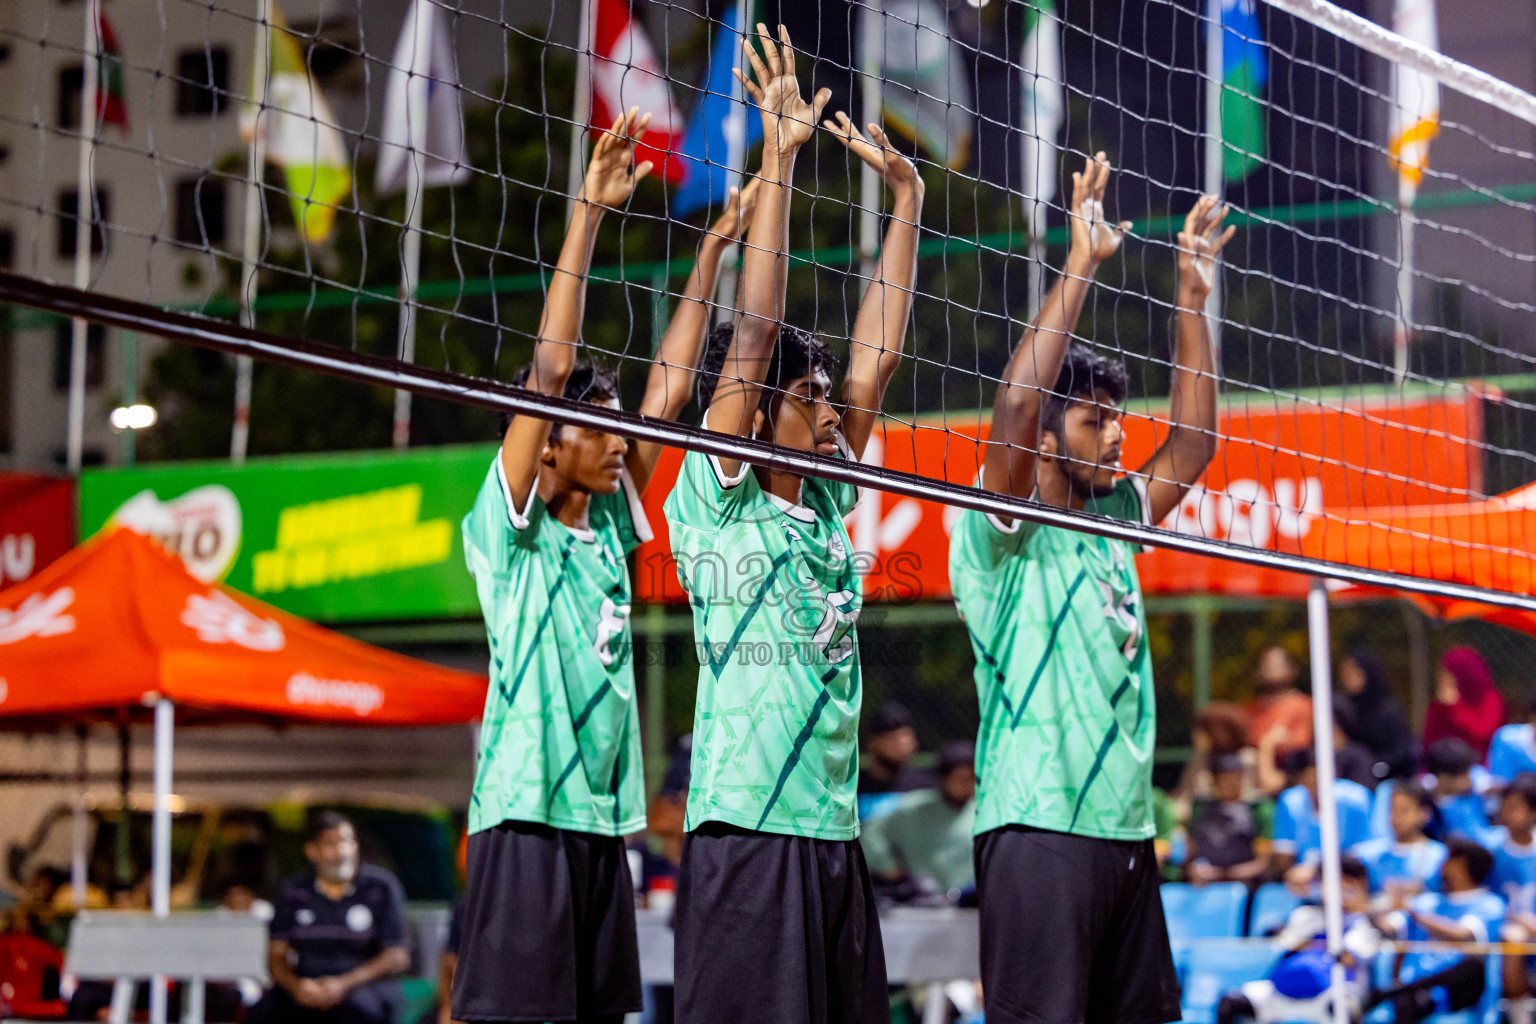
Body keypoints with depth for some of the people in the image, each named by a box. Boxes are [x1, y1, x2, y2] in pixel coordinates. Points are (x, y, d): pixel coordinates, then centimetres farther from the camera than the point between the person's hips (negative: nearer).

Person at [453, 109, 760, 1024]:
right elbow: (550, 367, -10)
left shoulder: (608, 526, 14)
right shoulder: (512, 527, -3)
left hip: (605, 819, 7)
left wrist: (713, 251, 17)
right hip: (527, 813, -7)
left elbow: (669, 387, 17)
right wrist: (591, 208, -12)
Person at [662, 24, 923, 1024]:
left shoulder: (826, 506, 15)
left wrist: (907, 197, 17)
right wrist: (779, 160, -9)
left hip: (835, 832, 7)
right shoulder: (716, 499, -2)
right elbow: (753, 333, -9)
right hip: (746, 830, -7)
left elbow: (877, 355, 17)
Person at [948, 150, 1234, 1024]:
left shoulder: (1111, 524, 16)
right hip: (1039, 824, -8)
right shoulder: (1004, 533, -4)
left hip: (1127, 826, 8)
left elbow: (1193, 441, 21)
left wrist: (1195, 292, 16)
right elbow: (1015, 404, -18)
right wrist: (1081, 264, -17)